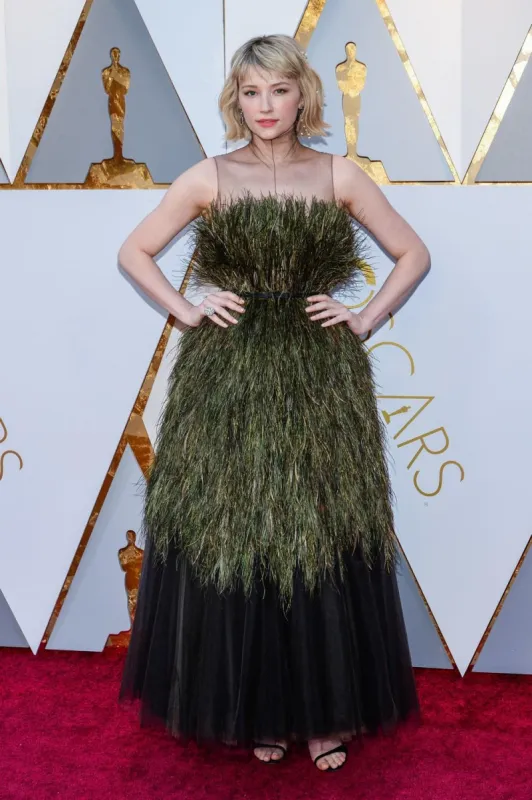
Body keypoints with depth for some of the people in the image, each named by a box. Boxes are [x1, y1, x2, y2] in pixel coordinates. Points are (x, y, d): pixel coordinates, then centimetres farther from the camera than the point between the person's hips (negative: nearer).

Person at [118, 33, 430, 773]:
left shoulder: (340, 176, 4)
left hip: (320, 378, 0)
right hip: (227, 379, 0)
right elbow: (134, 252, 11)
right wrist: (188, 313, 0)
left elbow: (414, 253, 11)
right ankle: (255, 708, 21)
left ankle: (327, 710, 20)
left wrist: (364, 320, 0)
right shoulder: (209, 179, 3)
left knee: (322, 539, 3)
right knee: (230, 537, 3)